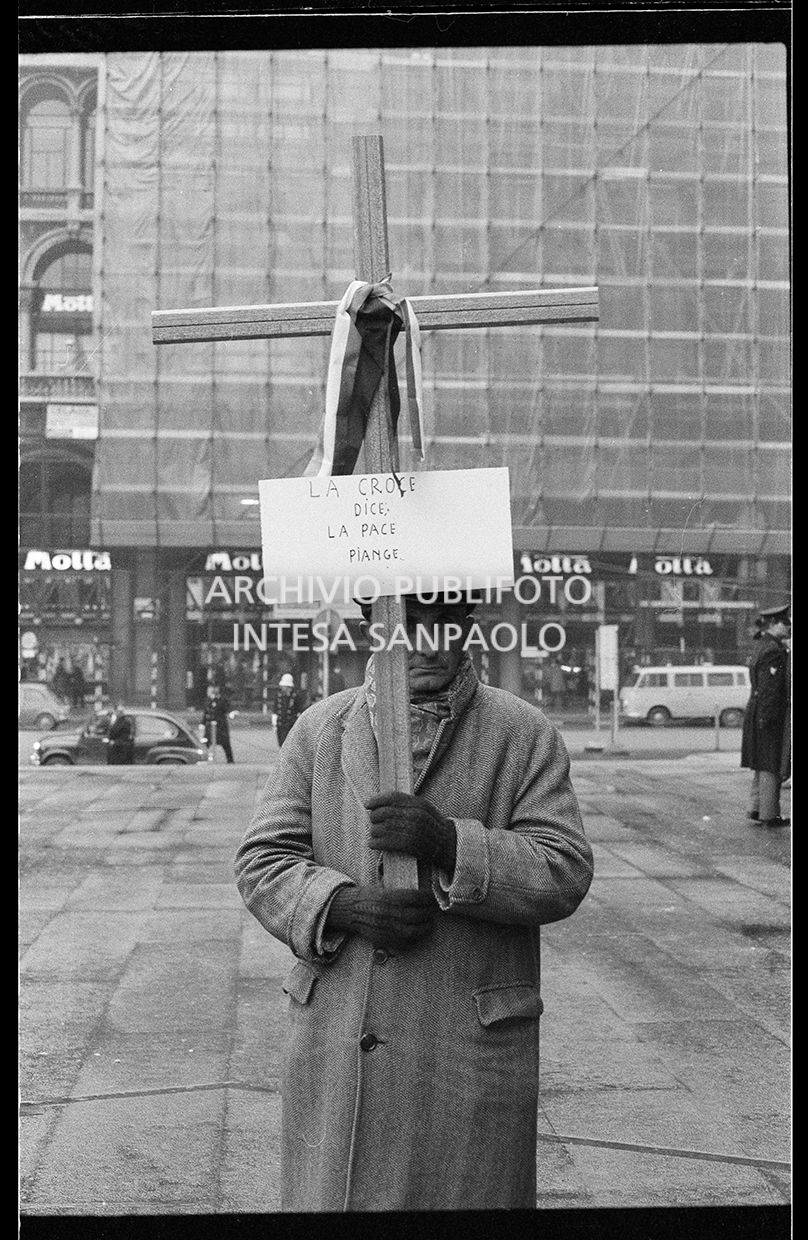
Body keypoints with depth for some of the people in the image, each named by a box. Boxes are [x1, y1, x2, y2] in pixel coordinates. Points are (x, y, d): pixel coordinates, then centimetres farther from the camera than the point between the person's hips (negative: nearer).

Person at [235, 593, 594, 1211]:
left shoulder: (526, 735, 1)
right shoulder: (320, 728, 7)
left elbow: (564, 874, -7)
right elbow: (263, 860, 4)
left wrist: (448, 842, -21)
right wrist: (344, 906, -15)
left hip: (472, 1049, -2)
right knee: (330, 1193, 8)